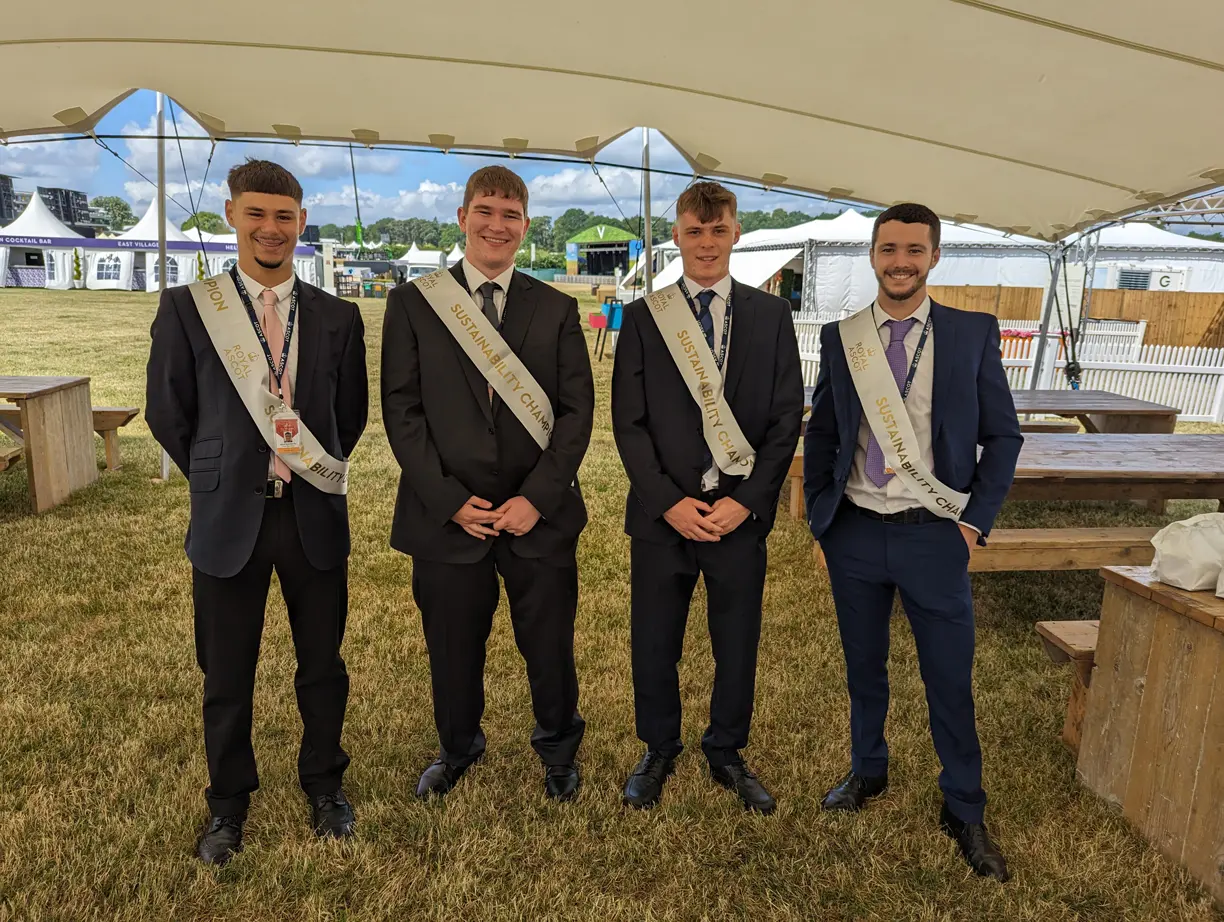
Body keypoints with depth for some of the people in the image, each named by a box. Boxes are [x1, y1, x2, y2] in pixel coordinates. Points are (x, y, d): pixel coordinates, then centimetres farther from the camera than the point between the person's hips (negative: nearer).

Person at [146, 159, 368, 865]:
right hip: (228, 519, -1)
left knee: (322, 664, 14)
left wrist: (315, 473, 9)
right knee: (227, 675, 13)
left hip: (315, 517, 1)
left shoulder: (338, 317, 2)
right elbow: (168, 414, 3)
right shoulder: (186, 309, -2)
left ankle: (325, 785, 36)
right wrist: (221, 479, 6)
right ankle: (229, 805, 35)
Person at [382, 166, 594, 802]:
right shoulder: (413, 303, 3)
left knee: (550, 646, 10)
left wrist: (537, 497, -10)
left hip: (539, 513, 1)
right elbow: (401, 410, -1)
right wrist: (450, 499, -9)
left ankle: (558, 750, 37)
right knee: (453, 648, 13)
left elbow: (577, 410, 1)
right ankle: (457, 751, 40)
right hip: (448, 512, 0)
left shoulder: (556, 309, 6)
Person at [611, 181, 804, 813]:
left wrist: (746, 501, -8)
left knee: (738, 643, 11)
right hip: (663, 511, 0)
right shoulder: (644, 317, 4)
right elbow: (629, 423, 0)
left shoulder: (771, 316, 6)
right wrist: (670, 501, -10)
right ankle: (659, 752, 32)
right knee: (654, 644, 9)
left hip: (741, 510, 1)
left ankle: (727, 755, 32)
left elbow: (787, 418, 2)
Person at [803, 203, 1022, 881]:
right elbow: (820, 433, 9)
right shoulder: (839, 337, 3)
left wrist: (977, 520, -5)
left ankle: (964, 811, 27)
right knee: (864, 666, 17)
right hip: (854, 533, 2)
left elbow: (1002, 436, 2)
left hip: (936, 536, -1)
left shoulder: (974, 333, -1)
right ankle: (867, 771, 38)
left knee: (950, 680, 7)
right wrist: (818, 515, 4)